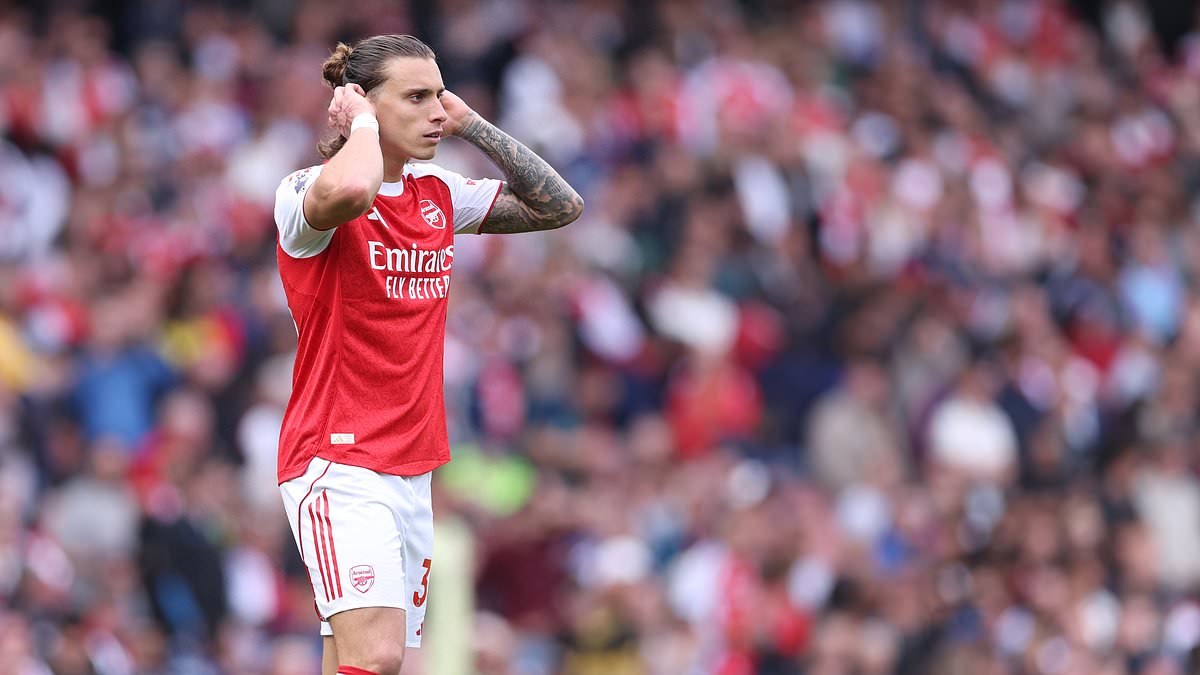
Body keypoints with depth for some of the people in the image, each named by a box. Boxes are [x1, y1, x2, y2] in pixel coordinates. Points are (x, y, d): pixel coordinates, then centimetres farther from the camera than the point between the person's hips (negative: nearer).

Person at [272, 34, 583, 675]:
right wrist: (362, 124, -14)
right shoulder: (307, 190, -10)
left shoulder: (438, 194, 12)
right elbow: (350, 190, -35)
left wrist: (472, 125, 8)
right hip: (340, 462, -7)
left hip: (412, 470, 7)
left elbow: (559, 206, 16)